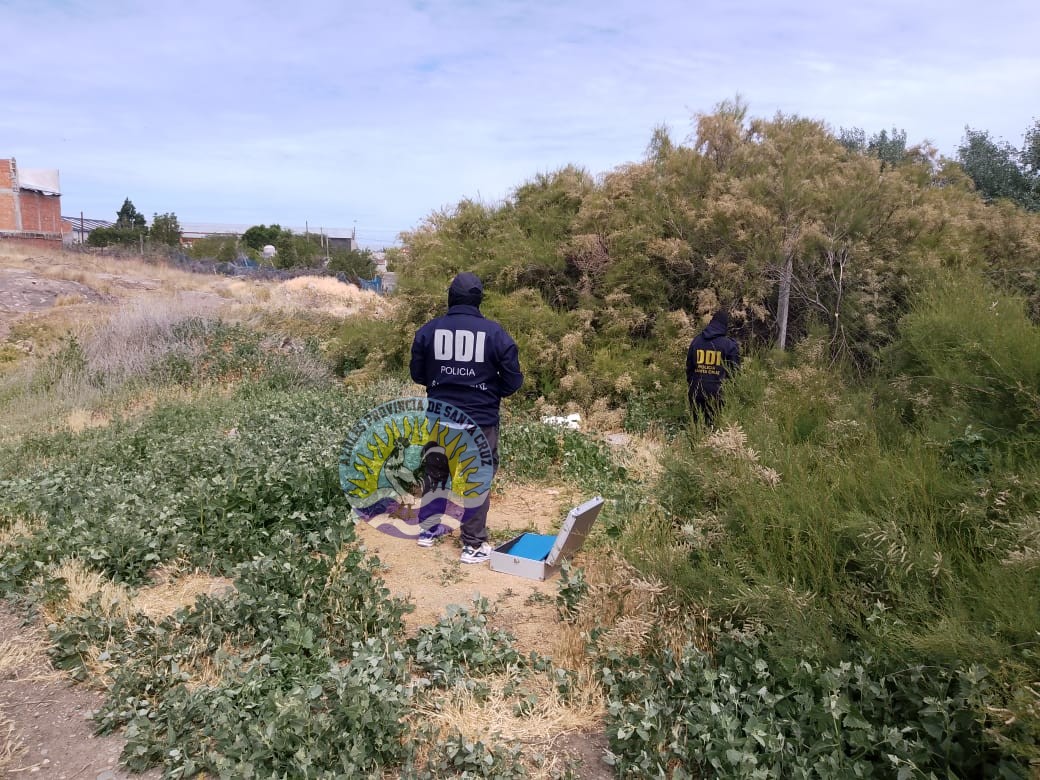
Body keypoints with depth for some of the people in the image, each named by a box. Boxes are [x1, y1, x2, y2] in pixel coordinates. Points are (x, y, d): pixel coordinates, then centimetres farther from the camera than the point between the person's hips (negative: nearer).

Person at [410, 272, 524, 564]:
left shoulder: (428, 330, -3)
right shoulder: (495, 333, -10)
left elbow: (417, 375, 6)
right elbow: (513, 381, -6)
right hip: (480, 420, -3)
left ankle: (428, 528, 35)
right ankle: (473, 545, 14)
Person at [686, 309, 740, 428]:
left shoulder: (696, 341, 7)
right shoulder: (730, 345, -5)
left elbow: (689, 366, 13)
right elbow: (734, 370, -3)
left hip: (696, 391, 3)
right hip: (717, 392, -3)